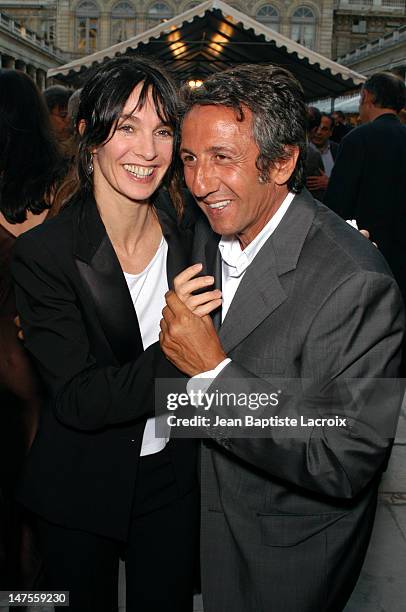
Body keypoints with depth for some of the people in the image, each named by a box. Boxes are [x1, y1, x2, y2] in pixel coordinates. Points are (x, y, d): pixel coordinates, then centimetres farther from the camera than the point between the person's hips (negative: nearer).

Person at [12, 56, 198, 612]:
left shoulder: (188, 232, -8)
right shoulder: (44, 253, -20)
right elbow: (79, 399, -23)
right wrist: (175, 355, -37)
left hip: (173, 478, 3)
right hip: (82, 489, -3)